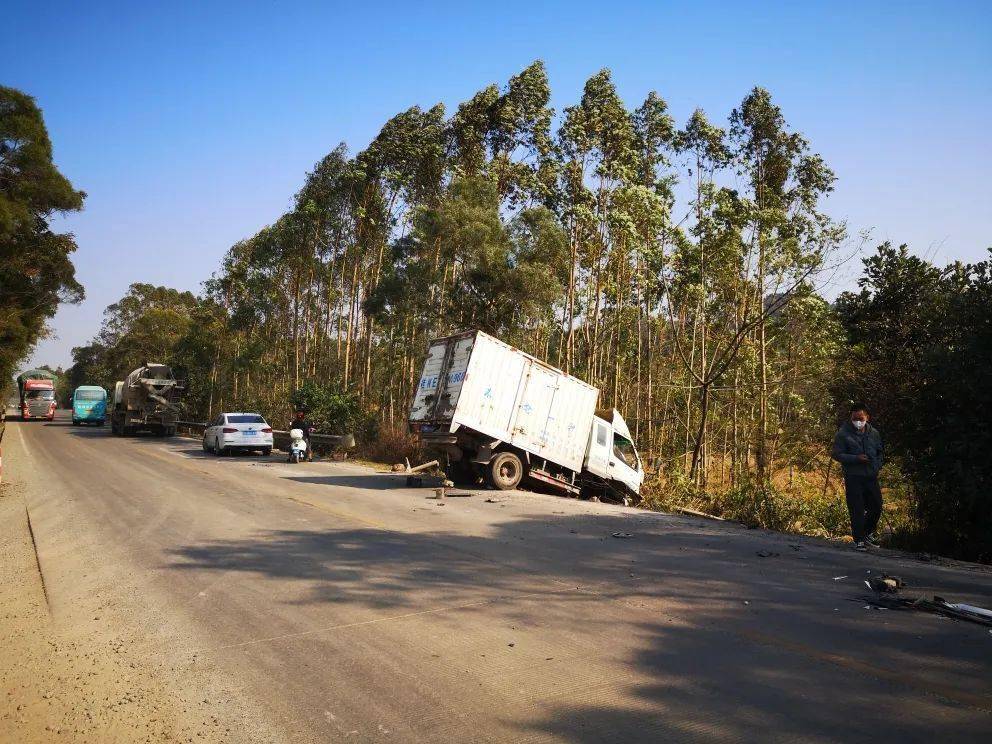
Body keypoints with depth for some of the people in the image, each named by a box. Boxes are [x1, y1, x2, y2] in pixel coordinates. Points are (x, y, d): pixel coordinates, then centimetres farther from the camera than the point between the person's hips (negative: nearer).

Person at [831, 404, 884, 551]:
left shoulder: (874, 433, 9)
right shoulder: (843, 433, -6)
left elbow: (880, 452, 21)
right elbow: (837, 454, -8)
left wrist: (877, 466, 6)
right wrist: (856, 458, -19)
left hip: (871, 477, 5)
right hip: (853, 477, -5)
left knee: (876, 507, 11)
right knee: (857, 510, -3)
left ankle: (868, 533, 35)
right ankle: (859, 540, 8)